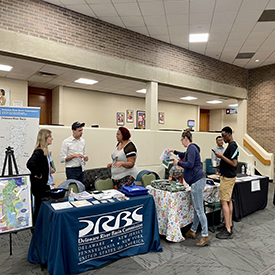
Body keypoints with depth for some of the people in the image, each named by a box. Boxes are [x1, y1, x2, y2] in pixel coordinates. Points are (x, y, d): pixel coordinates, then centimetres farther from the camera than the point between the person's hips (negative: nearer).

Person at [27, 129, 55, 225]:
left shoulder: (45, 151, 8)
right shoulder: (39, 152, -22)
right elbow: (30, 164, -39)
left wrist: (49, 169, 7)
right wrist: (38, 174, -25)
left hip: (45, 184, 9)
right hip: (39, 185, -9)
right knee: (39, 208, 4)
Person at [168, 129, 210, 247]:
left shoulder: (191, 148, -12)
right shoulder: (191, 148, 18)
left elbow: (189, 164, -21)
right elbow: (185, 155, 40)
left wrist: (178, 163, -7)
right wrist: (174, 151, 42)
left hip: (197, 181, -11)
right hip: (197, 181, 11)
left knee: (199, 209, -6)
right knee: (196, 208, 16)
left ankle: (205, 236, 2)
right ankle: (193, 231, 27)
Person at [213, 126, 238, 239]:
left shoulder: (232, 146, -18)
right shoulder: (232, 145, 14)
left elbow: (234, 163, -23)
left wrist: (222, 156, -20)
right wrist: (221, 168, 20)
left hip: (228, 177, -11)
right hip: (228, 176, 11)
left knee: (224, 201, -9)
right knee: (228, 200, 15)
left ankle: (228, 231, -5)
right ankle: (229, 225, 24)